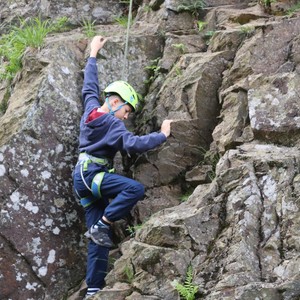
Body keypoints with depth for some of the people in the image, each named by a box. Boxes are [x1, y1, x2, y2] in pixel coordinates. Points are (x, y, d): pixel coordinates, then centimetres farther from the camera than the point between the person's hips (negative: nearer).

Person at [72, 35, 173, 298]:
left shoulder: (91, 108, 9)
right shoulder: (113, 125, -13)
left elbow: (90, 85, 24)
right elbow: (135, 144, -25)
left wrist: (93, 54, 35)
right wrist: (163, 135, -16)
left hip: (84, 178, 9)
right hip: (91, 175, -9)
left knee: (99, 239, 3)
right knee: (135, 189, -26)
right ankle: (102, 225, -19)